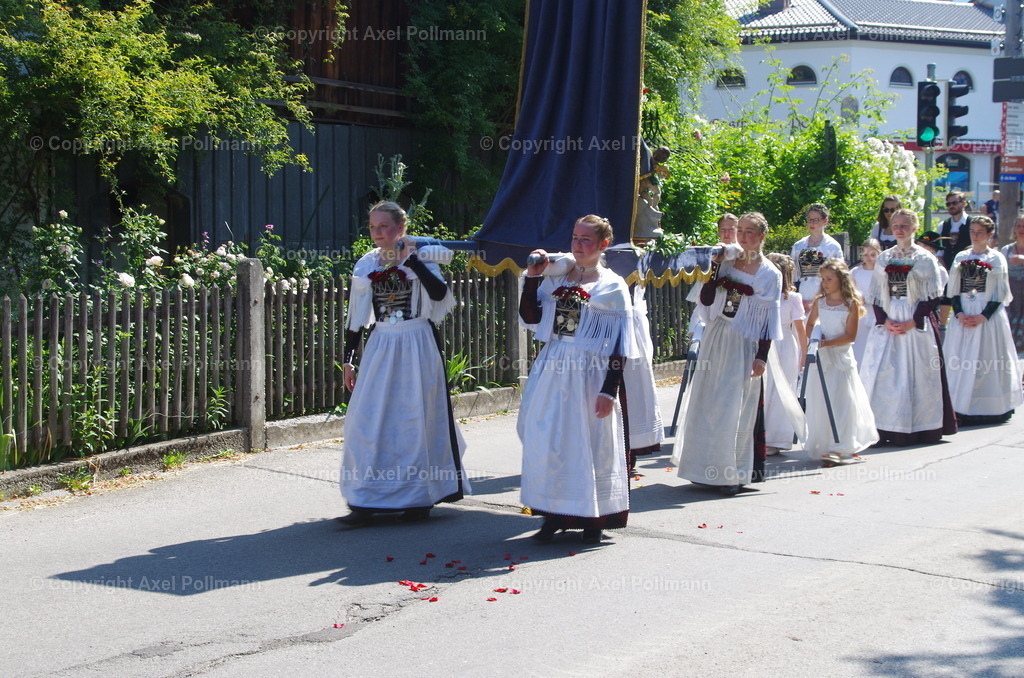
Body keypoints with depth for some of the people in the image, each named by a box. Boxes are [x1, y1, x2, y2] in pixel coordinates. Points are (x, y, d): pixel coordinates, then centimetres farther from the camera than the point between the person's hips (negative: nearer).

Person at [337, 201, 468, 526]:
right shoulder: (367, 265, 8)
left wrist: (410, 258, -19)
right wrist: (348, 359, 10)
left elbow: (439, 292, -22)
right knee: (368, 420, -2)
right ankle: (365, 502, 2)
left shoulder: (420, 257, -4)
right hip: (380, 346, 4)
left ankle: (420, 497, 12)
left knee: (416, 419, 0)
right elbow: (357, 315, 11)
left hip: (416, 346, -4)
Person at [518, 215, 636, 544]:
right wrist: (532, 277, -3)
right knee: (547, 442, 3)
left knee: (591, 444, 1)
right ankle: (554, 516, 14)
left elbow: (620, 344, -5)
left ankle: (592, 519, 13)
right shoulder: (555, 279, 10)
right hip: (552, 371, 4)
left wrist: (609, 390, -12)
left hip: (590, 374, -4)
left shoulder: (613, 287, -2)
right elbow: (529, 317, 4)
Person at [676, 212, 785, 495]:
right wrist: (714, 267, -9)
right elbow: (706, 299, -1)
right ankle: (709, 468, 19)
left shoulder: (770, 275, -3)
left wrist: (761, 357, -11)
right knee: (708, 404, 8)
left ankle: (733, 474, 6)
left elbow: (769, 320, -5)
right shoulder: (726, 262, 6)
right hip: (716, 340, 4)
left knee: (737, 410, -3)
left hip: (745, 345, -4)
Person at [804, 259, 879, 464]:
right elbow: (810, 326, 19)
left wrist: (827, 343, -19)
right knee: (820, 402, 4)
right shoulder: (819, 302, 6)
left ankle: (841, 448, -6)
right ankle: (822, 445, 12)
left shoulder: (851, 304, -7)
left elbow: (850, 336, -10)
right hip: (821, 357, 4)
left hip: (841, 357, -4)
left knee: (841, 402, -6)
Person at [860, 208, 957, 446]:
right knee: (882, 375, -3)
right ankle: (883, 429, -1)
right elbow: (875, 296, 10)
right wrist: (885, 321, -6)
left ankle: (920, 428, 3)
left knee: (916, 375, -3)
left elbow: (932, 296, -4)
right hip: (887, 325, 3)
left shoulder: (925, 259, 1)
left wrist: (912, 322, -13)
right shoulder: (883, 259, 12)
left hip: (916, 325, -3)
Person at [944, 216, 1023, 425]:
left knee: (988, 362, -3)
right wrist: (959, 314, -7)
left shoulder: (997, 258, 1)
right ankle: (962, 408, 3)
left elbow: (999, 294, -3)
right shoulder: (961, 257, 11)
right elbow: (954, 290, 9)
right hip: (963, 316, 3)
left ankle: (990, 409, 4)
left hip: (989, 317, -3)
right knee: (961, 362, 0)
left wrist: (983, 317, -15)